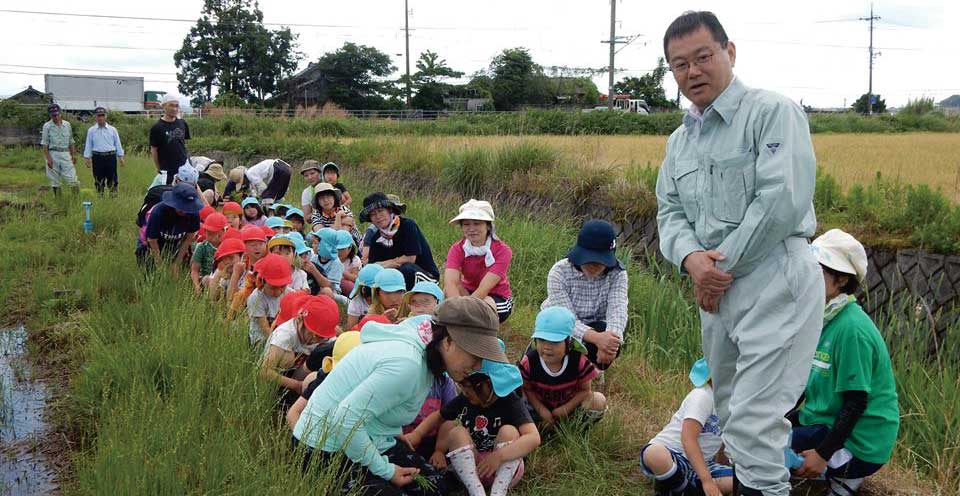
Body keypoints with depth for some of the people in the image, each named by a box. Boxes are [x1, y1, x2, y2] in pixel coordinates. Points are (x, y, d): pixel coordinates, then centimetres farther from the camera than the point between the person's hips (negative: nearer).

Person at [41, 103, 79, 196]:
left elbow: (71, 142, 16)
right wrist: (48, 158, -11)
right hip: (53, 154, -2)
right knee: (54, 180, 4)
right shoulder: (47, 126, 0)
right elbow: (45, 144, -3)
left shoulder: (67, 125, 10)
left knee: (70, 178, -5)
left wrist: (73, 155, 11)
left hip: (66, 154, 2)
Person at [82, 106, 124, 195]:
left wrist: (121, 157, 6)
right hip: (97, 157, 0)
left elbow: (118, 144, 9)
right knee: (99, 181, 6)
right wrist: (87, 158, 4)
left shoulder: (112, 129, 6)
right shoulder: (91, 130, 6)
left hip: (111, 157, 0)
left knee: (112, 179, 0)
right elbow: (88, 145, 9)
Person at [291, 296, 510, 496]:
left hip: (370, 441, 9)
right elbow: (346, 420, -32)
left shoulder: (425, 351, -1)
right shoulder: (406, 364, -31)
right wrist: (385, 471, -21)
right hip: (327, 450, -9)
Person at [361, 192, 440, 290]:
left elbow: (410, 259, -17)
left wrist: (383, 264, -11)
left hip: (426, 275, -5)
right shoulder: (377, 238, 4)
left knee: (407, 268, -36)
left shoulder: (408, 225, -13)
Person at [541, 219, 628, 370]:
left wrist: (613, 335, -57)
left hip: (596, 328, 2)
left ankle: (594, 367, 6)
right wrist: (596, 338, -53)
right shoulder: (559, 272, -25)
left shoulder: (617, 274, -16)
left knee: (611, 347, -31)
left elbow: (617, 309, -32)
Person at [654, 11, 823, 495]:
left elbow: (782, 202, -18)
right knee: (731, 414, 18)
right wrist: (691, 259, -10)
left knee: (753, 423, -12)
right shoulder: (679, 140, 16)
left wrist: (719, 267, -12)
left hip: (773, 280, -8)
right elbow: (670, 212, 13)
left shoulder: (773, 112, -8)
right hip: (717, 291, 8)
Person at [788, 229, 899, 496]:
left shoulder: (851, 329, -21)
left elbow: (856, 403, -20)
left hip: (857, 443, -9)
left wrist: (823, 454, -19)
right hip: (824, 422, 9)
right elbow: (807, 379, 13)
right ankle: (832, 471, 11)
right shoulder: (822, 318, 5)